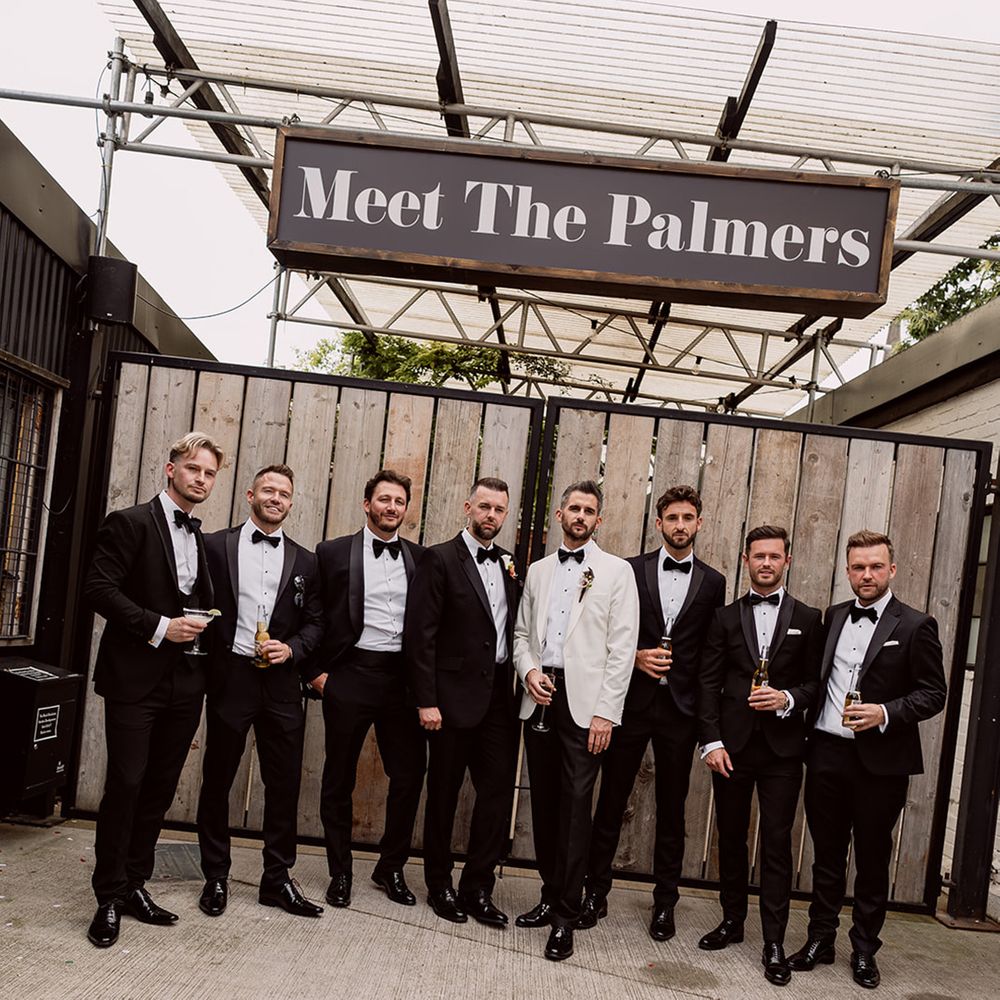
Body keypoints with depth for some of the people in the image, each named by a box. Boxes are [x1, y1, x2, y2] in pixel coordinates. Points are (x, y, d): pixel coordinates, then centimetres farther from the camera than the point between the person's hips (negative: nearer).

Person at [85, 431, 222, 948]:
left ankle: (135, 884, 23)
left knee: (160, 788, 11)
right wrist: (159, 626, -18)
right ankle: (110, 896, 10)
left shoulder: (204, 539, 14)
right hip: (135, 677, -6)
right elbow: (99, 588, -13)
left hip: (185, 682, 6)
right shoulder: (130, 523, -5)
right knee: (125, 785, -3)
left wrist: (200, 625, 4)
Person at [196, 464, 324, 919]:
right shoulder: (215, 545, 2)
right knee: (217, 780, 8)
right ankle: (216, 877, 23)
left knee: (285, 783, 6)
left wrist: (292, 649, -7)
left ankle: (277, 878, 19)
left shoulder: (304, 561, 11)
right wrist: (202, 663, -6)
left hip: (281, 682, 2)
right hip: (229, 677, -2)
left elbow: (314, 622, 11)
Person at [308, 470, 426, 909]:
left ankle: (391, 868, 23)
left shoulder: (420, 558, 7)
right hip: (350, 675, -2)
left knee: (410, 775, 4)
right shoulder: (333, 553, 2)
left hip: (403, 678, 2)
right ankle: (340, 872, 23)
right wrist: (317, 671, -2)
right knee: (339, 779, 7)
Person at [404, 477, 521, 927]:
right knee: (444, 793, 9)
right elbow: (421, 633, -10)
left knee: (499, 791, 4)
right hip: (454, 696, -5)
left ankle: (477, 887, 16)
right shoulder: (440, 559, -6)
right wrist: (427, 700, -14)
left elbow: (514, 630, 14)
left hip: (499, 697, 5)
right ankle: (439, 885, 24)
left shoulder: (509, 565, 12)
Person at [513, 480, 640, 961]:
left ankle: (566, 916, 2)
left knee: (575, 805, -5)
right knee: (543, 801, 11)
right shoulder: (538, 570, 15)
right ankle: (551, 896, 24)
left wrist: (605, 712, -11)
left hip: (583, 701, -4)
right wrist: (529, 669, -4)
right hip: (540, 699, 5)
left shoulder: (616, 571, 1)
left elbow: (622, 647, -5)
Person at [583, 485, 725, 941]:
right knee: (611, 801, 6)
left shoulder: (713, 583, 6)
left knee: (672, 809, 9)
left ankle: (664, 902, 22)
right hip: (631, 701, -1)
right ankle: (596, 891, 19)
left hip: (680, 707, 1)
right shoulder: (630, 570, 2)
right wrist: (636, 657, -13)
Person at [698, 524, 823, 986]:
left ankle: (774, 943, 7)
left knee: (777, 843, 0)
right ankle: (732, 920, 27)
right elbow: (709, 683, 2)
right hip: (732, 744, 2)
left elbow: (816, 682, 5)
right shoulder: (725, 616, 6)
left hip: (782, 748, -1)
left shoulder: (807, 619, 5)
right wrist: (711, 741, -6)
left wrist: (788, 699, -15)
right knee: (731, 837, 11)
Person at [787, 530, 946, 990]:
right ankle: (820, 938, 25)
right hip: (827, 752, 4)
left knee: (872, 859, 9)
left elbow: (933, 694, -5)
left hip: (880, 759, -3)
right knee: (827, 853, 13)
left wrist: (886, 713, -19)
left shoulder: (915, 626, -5)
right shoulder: (834, 616, 9)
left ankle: (865, 949, 23)